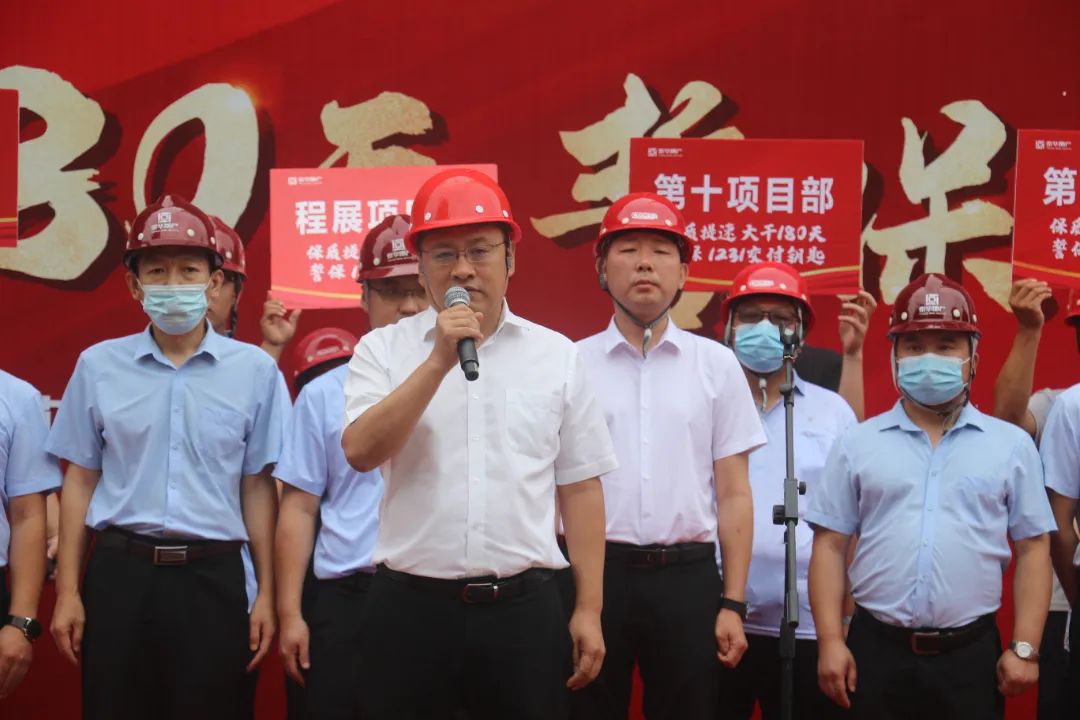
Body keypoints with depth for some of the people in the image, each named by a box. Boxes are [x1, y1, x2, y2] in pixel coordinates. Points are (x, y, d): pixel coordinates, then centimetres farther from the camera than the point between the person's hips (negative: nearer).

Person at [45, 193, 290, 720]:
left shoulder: (255, 370, 0)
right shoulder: (98, 365, 3)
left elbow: (258, 488, 2)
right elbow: (80, 481, 7)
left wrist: (266, 594, 2)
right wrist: (68, 591, 4)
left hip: (213, 577, -1)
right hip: (119, 573, 1)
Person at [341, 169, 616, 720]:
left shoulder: (558, 356, 6)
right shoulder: (382, 350, 3)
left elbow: (579, 488, 6)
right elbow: (361, 451, -12)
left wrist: (589, 610, 4)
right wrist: (440, 362, -17)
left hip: (523, 607, 1)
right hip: (411, 607, -1)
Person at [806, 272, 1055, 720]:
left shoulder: (1012, 445, 6)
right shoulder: (856, 444, 6)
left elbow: (1032, 550, 5)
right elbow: (830, 547, 4)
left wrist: (1025, 648, -2)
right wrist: (830, 641, -3)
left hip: (973, 654, 0)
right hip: (876, 650, 0)